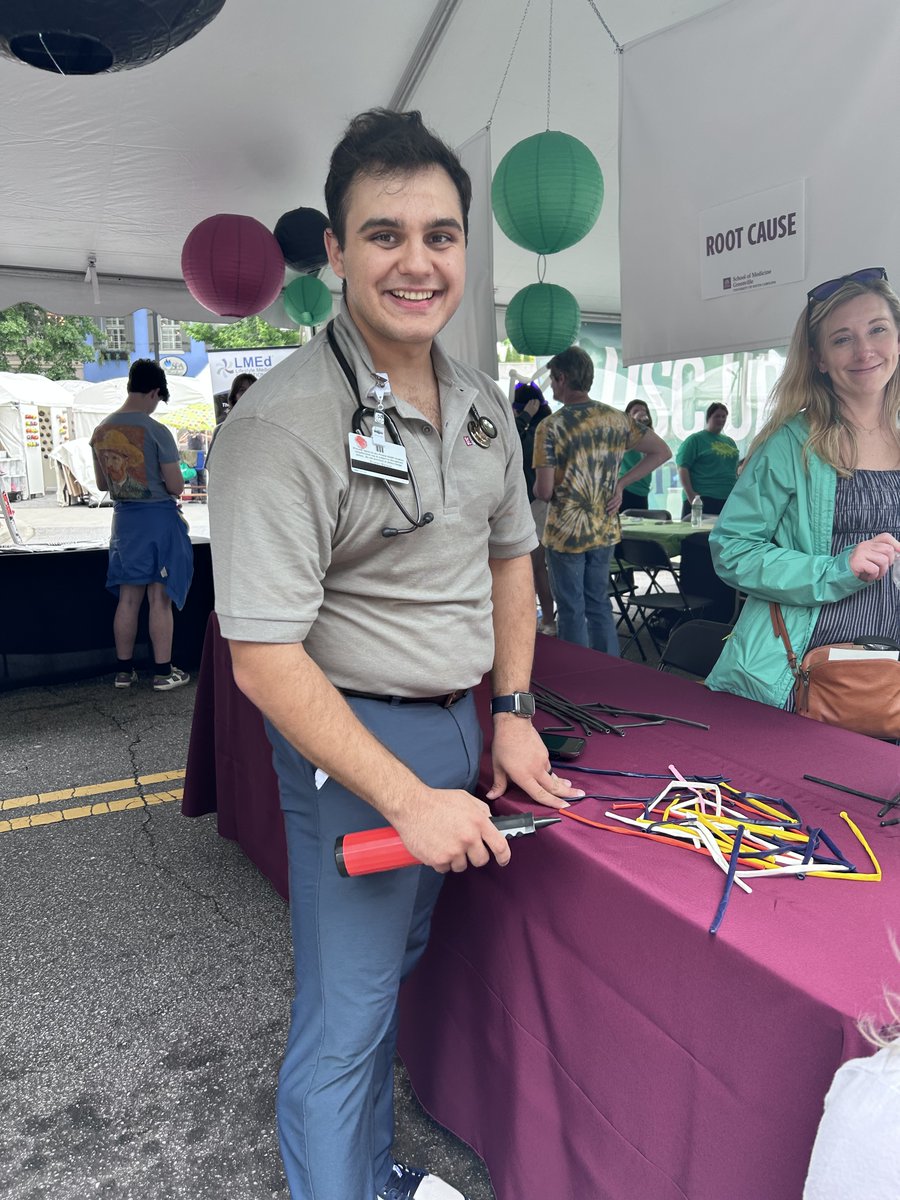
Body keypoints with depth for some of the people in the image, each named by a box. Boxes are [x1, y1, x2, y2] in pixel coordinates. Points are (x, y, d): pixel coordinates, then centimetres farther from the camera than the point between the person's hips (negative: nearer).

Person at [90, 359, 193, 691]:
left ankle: (124, 670, 21)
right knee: (160, 598, 2)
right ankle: (163, 672, 9)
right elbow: (175, 486, -14)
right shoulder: (156, 431, -16)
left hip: (123, 518, 6)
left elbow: (102, 484, 12)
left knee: (128, 598, 13)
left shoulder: (101, 431, 3)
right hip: (158, 517, -6)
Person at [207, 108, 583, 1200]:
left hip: (463, 724, 8)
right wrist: (407, 798, -22)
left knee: (399, 961, 24)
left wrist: (514, 715, 7)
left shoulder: (483, 405, 4)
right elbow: (264, 658, -23)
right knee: (346, 1017, 6)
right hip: (352, 740, -7)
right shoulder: (286, 420, -21)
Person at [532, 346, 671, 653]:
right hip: (605, 532, 5)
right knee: (599, 605, 17)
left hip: (565, 533, -5)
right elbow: (662, 452, 7)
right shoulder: (617, 419, 2)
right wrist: (621, 483, 4)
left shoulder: (551, 427, -14)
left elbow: (544, 491, -16)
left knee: (571, 611, 7)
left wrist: (536, 487, 7)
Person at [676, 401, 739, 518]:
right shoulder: (695, 439, 0)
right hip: (702, 499, -6)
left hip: (728, 500, 6)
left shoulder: (730, 442, 19)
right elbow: (682, 467, -9)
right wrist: (690, 494, -17)